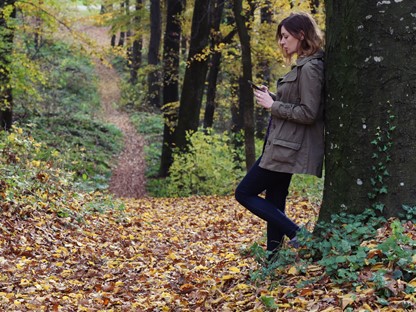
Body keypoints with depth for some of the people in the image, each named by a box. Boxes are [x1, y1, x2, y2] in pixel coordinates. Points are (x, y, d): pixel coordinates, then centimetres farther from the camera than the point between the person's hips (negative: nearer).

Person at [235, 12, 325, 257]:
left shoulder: (309, 68, -17)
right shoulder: (303, 65, 15)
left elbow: (308, 113, -22)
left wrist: (273, 105, -13)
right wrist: (272, 97, 7)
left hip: (287, 147, -10)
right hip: (284, 145, 10)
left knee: (245, 193, -4)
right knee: (274, 202, 12)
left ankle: (296, 234, -7)